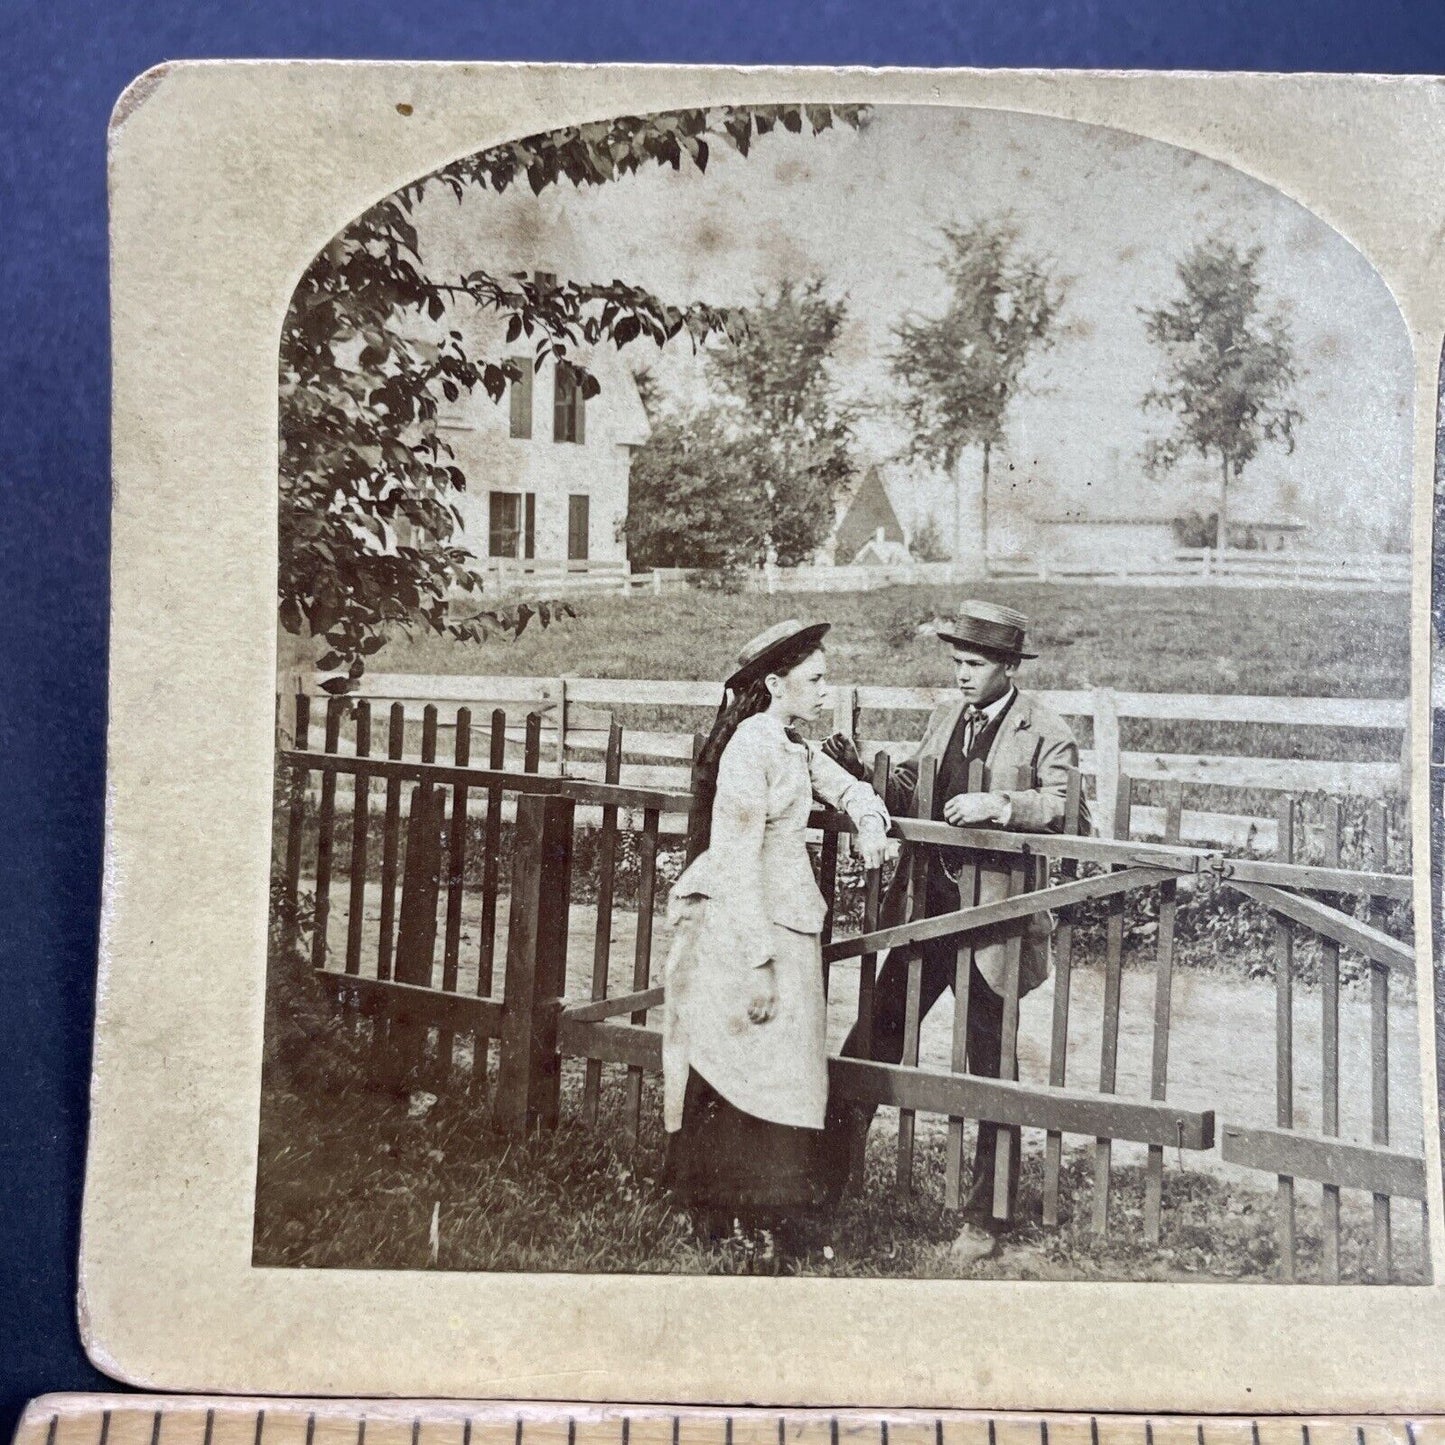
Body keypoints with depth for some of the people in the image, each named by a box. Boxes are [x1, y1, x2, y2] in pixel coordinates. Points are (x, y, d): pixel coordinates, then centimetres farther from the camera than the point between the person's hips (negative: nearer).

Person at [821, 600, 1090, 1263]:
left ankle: (985, 1218, 23)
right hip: (927, 906, 5)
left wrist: (1000, 806, -32)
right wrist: (861, 775, -3)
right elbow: (908, 795, 14)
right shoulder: (944, 716, 11)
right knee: (875, 1036, 9)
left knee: (991, 1066, 8)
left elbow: (1067, 810, -20)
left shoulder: (1044, 731, -8)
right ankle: (826, 1177, 24)